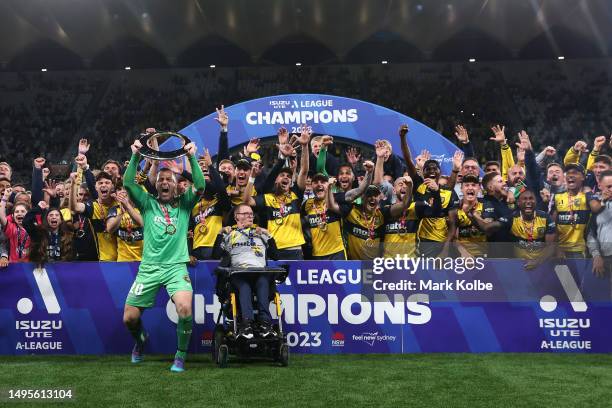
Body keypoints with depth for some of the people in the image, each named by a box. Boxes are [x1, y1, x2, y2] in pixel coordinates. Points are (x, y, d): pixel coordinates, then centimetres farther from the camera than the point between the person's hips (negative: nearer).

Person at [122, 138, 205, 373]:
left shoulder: (184, 204, 10)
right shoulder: (148, 203, 11)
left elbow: (200, 186, -6)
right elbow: (128, 183, -3)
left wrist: (192, 157, -13)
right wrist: (135, 156, -11)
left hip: (176, 267, -1)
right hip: (148, 268, 2)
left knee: (185, 308, -27)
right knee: (129, 318, 1)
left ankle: (181, 355, -5)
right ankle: (141, 340, 37)